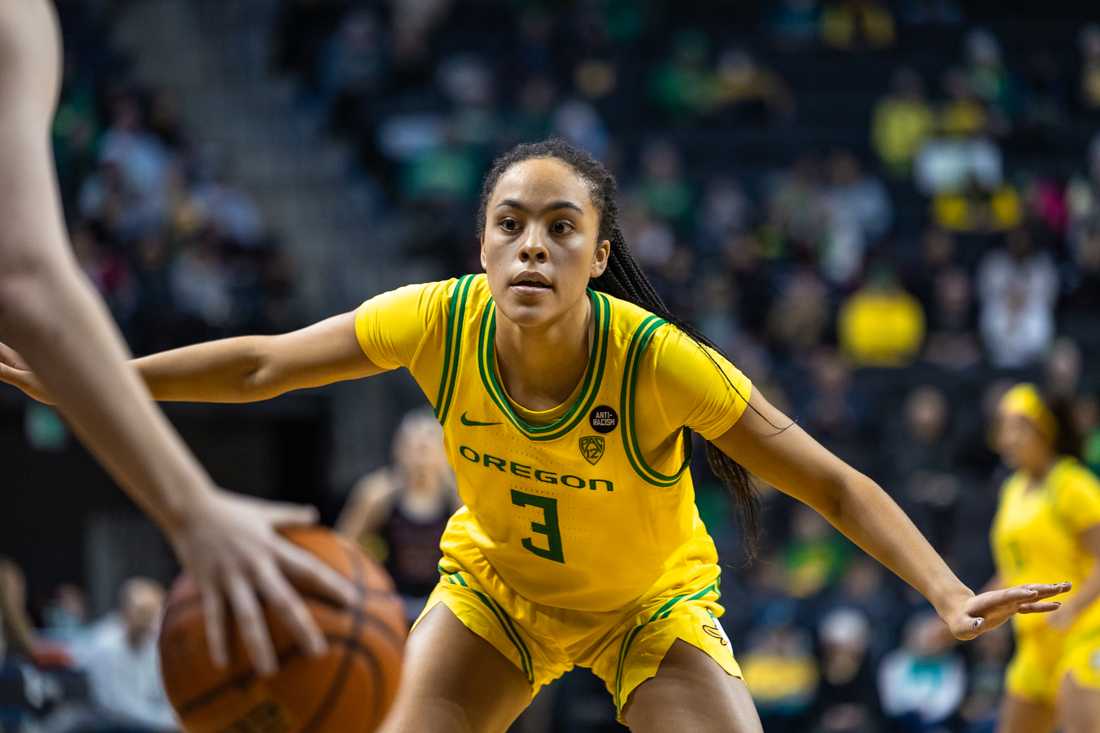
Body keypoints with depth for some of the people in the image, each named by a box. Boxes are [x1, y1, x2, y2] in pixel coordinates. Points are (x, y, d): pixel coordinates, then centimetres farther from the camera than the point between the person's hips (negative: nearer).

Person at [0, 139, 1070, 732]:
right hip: (494, 585, 2)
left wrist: (949, 593, -39)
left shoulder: (658, 360, -33)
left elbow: (832, 485, -27)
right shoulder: (442, 322, -26)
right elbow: (262, 365, -12)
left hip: (652, 603, -2)